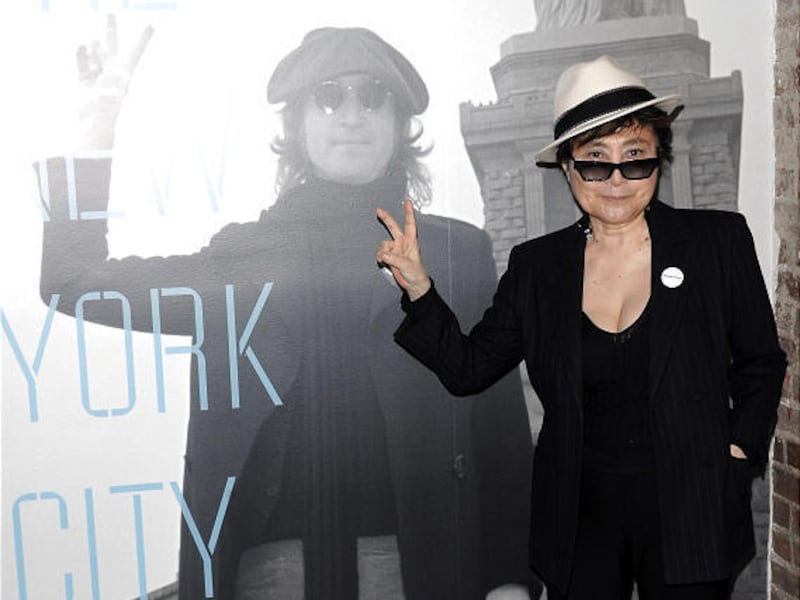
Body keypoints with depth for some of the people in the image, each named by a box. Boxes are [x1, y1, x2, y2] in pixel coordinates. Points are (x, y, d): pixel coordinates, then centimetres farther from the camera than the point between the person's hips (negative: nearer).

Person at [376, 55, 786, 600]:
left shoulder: (719, 241, -4)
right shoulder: (537, 266, 0)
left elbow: (761, 365, 5)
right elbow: (469, 369, -2)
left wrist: (739, 450, -5)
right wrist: (419, 290, -12)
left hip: (691, 514, -1)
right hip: (581, 515, 1)